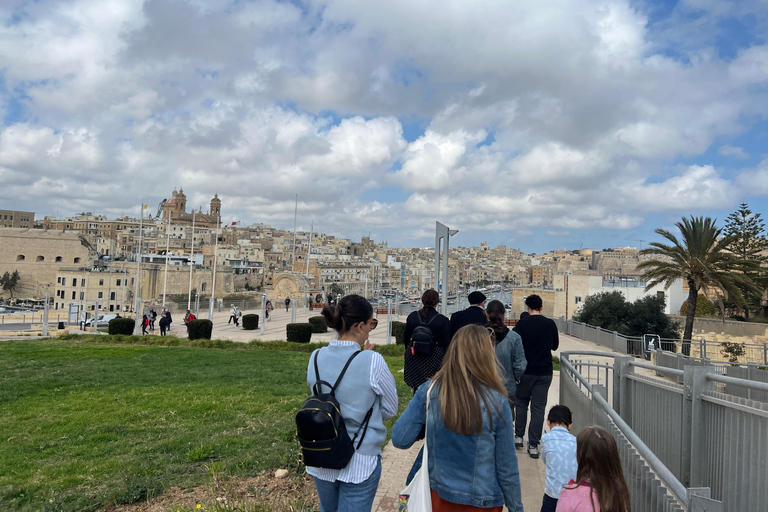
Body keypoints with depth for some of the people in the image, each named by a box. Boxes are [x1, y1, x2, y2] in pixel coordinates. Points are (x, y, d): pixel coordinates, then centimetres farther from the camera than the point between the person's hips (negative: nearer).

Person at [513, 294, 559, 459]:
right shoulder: (550, 324, -1)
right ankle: (533, 445, 6)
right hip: (545, 371, 2)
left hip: (526, 371, -2)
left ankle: (518, 437, 21)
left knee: (521, 403, 16)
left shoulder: (522, 324, -11)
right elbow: (555, 346, 12)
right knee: (539, 407, 4)